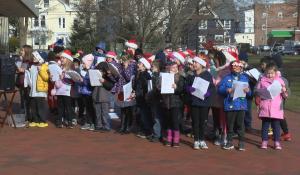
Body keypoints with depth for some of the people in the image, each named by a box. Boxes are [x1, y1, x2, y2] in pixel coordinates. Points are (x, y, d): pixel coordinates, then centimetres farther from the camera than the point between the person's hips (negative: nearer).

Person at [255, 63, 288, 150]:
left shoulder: (280, 81, 4)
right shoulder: (262, 80, 4)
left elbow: (285, 96, 7)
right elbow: (256, 91, 11)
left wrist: (284, 91, -13)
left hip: (276, 108, 0)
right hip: (265, 108, 0)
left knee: (276, 125, 4)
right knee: (265, 125, 6)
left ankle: (277, 142, 12)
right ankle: (264, 141, 15)